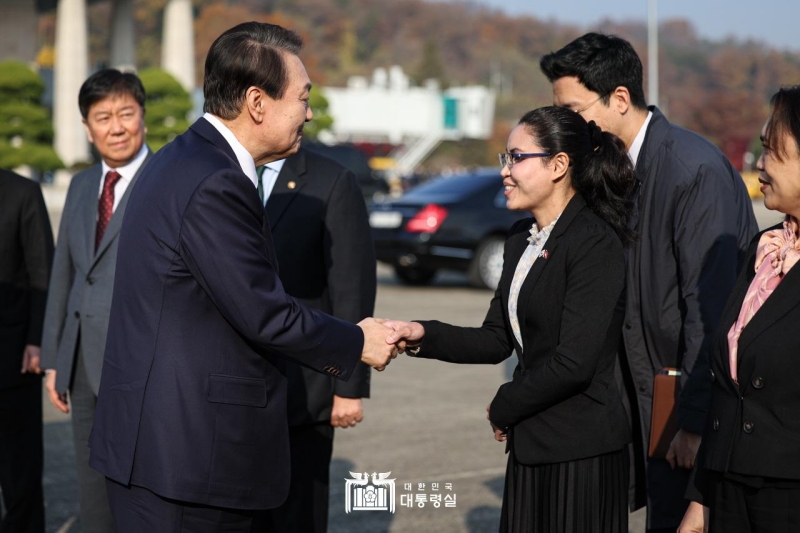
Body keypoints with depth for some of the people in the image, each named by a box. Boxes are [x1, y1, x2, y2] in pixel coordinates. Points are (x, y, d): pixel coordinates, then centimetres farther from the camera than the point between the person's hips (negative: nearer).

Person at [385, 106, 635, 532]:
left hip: (580, 450, -8)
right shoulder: (521, 238, 11)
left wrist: (504, 408, -8)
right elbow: (497, 340, 10)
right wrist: (423, 337, -5)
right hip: (532, 443, 8)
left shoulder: (596, 244, -16)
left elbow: (574, 362, -21)